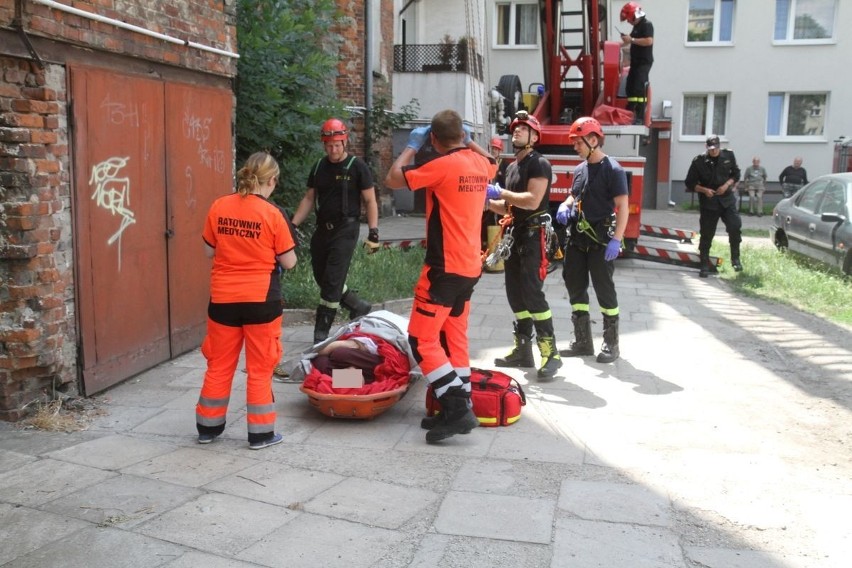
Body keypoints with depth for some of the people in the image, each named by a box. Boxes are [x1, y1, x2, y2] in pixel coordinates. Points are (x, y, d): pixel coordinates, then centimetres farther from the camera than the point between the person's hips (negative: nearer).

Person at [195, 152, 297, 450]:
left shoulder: (219, 207, -1)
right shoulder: (272, 214, -12)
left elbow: (210, 250, 8)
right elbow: (289, 262, -6)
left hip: (223, 299, 4)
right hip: (261, 299, -3)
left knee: (219, 364, 16)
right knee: (260, 368, 9)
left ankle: (208, 427, 28)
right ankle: (260, 433, 16)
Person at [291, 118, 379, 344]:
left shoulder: (357, 166, -4)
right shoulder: (319, 167, 10)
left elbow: (370, 200, -3)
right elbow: (309, 199, 14)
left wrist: (373, 228, -13)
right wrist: (293, 224, 5)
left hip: (345, 230, -6)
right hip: (322, 229, 6)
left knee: (332, 280, -9)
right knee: (321, 277, 11)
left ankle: (321, 331, -1)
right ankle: (359, 306, 30)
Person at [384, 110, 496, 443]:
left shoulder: (443, 166, -16)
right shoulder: (480, 163, 7)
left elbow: (393, 180, -8)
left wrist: (411, 146, 4)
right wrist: (470, 142, 30)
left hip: (444, 268, -9)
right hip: (470, 266, 9)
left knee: (422, 339, -5)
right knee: (454, 338, 15)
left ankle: (457, 409, -10)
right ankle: (458, 410, 20)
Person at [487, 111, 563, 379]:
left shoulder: (539, 164, -9)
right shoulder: (511, 167, 19)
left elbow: (532, 201, -22)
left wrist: (501, 193, -16)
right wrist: (487, 202, 7)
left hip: (534, 235, -9)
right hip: (516, 234, 9)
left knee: (532, 292, -14)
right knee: (515, 293, 9)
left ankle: (551, 353, -9)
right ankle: (523, 349, 17)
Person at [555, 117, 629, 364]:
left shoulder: (612, 169, -10)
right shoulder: (580, 169, 11)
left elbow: (622, 207, -14)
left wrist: (616, 240, -23)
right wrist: (564, 206, 3)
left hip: (600, 240, -7)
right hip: (576, 238, 7)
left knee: (604, 290, 0)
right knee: (575, 287, 10)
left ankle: (612, 344, 11)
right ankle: (583, 341, 20)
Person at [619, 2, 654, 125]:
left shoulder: (647, 25, -12)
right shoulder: (636, 26, 16)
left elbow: (649, 41, -24)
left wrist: (631, 39, -21)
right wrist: (626, 40, 11)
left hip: (644, 62, -9)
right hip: (636, 62, 9)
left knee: (639, 89, -15)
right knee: (630, 87, 11)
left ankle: (640, 117, -16)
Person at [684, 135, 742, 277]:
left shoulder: (728, 156, 1)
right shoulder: (699, 161, -5)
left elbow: (736, 173, 12)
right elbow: (690, 183, -1)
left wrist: (727, 185, -7)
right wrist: (704, 190, -17)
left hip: (727, 200, 1)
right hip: (708, 202, -1)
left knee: (735, 227, -14)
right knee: (706, 235, 2)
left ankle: (735, 258, 4)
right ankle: (705, 265, 13)